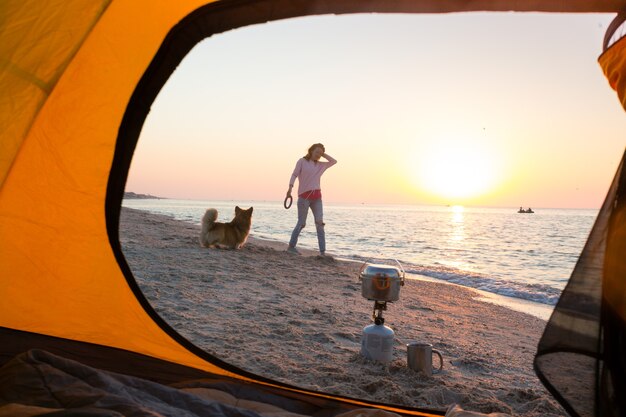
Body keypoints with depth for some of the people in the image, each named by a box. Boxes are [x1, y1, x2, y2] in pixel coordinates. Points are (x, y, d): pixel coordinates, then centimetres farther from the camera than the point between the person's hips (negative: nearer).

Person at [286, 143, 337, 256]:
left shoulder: (320, 165, 18)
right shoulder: (302, 161, 5)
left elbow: (334, 161, 21)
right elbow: (294, 175, -4)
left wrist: (323, 154, 15)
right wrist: (290, 187, -18)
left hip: (317, 197, 4)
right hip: (304, 196, -4)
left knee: (320, 223, -6)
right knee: (301, 223, -1)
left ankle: (323, 252, -8)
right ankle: (291, 246, 15)